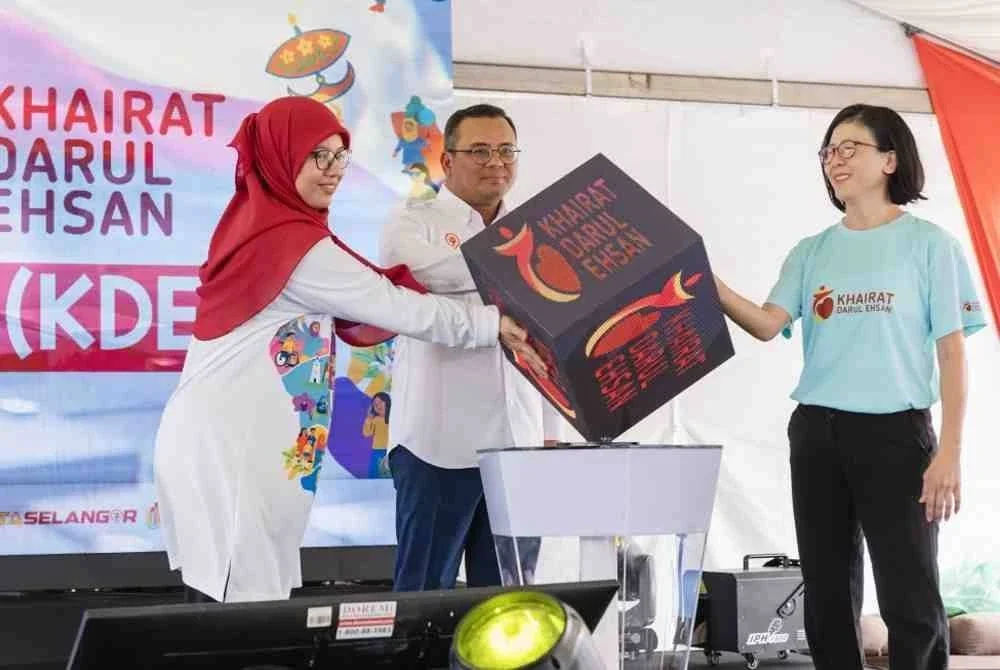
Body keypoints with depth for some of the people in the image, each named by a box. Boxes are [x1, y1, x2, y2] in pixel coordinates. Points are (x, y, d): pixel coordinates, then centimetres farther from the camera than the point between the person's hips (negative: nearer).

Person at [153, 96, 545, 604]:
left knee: (230, 600, 8)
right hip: (229, 451, -9)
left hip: (221, 441, 9)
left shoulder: (257, 223, 15)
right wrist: (496, 324, -2)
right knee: (245, 607, -7)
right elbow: (392, 308, -11)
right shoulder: (294, 243, -14)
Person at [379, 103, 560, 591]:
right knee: (425, 592, 0)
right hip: (439, 445, -5)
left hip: (518, 445, 5)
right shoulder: (413, 223, 2)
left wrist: (549, 436, 12)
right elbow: (437, 271, -22)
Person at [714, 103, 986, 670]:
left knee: (910, 601, -4)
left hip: (896, 433, -4)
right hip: (816, 433, 5)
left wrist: (950, 452, -11)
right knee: (828, 597, 9)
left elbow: (952, 351, -3)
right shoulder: (811, 253, 12)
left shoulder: (928, 244, 0)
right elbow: (767, 324, -2)